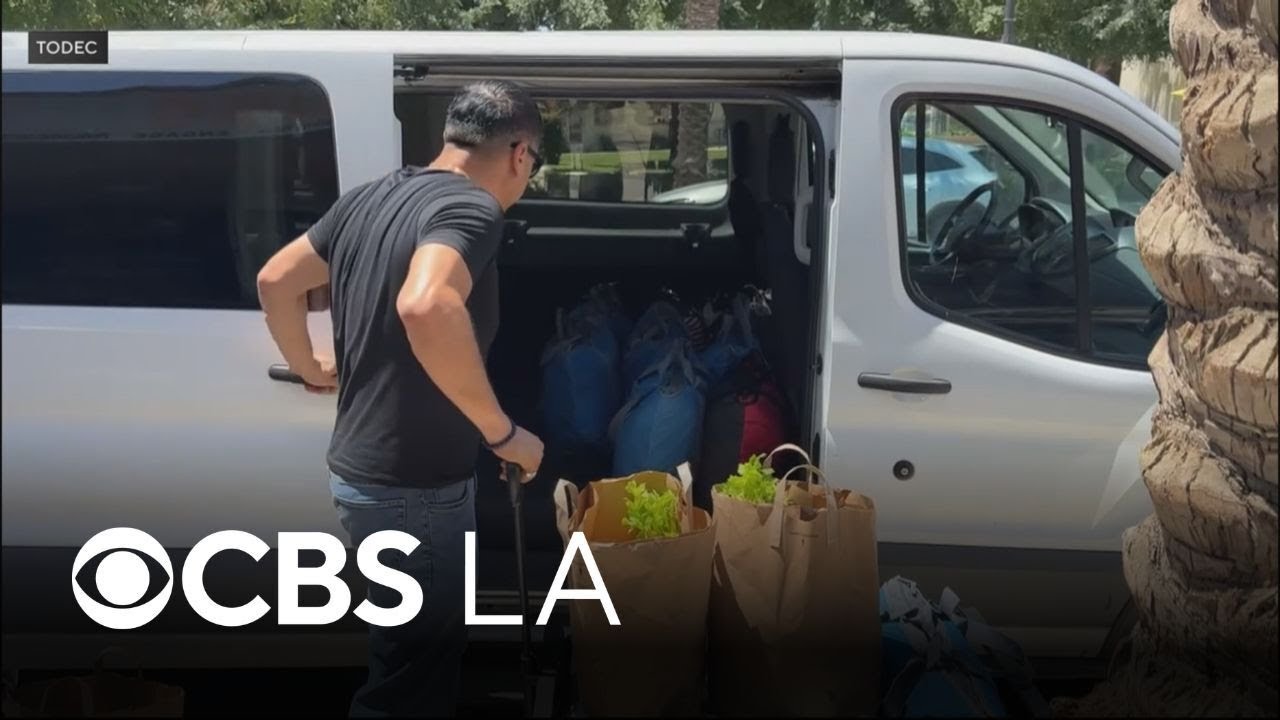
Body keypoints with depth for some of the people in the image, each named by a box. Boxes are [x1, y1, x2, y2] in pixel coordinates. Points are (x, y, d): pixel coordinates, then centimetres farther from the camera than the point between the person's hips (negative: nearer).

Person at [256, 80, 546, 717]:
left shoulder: (371, 198, 9)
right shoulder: (471, 207, -17)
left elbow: (276, 281, 17)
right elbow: (425, 309, -37)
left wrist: (310, 368, 30)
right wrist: (504, 433, -27)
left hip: (358, 468, 9)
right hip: (415, 484, -9)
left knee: (410, 653, 24)